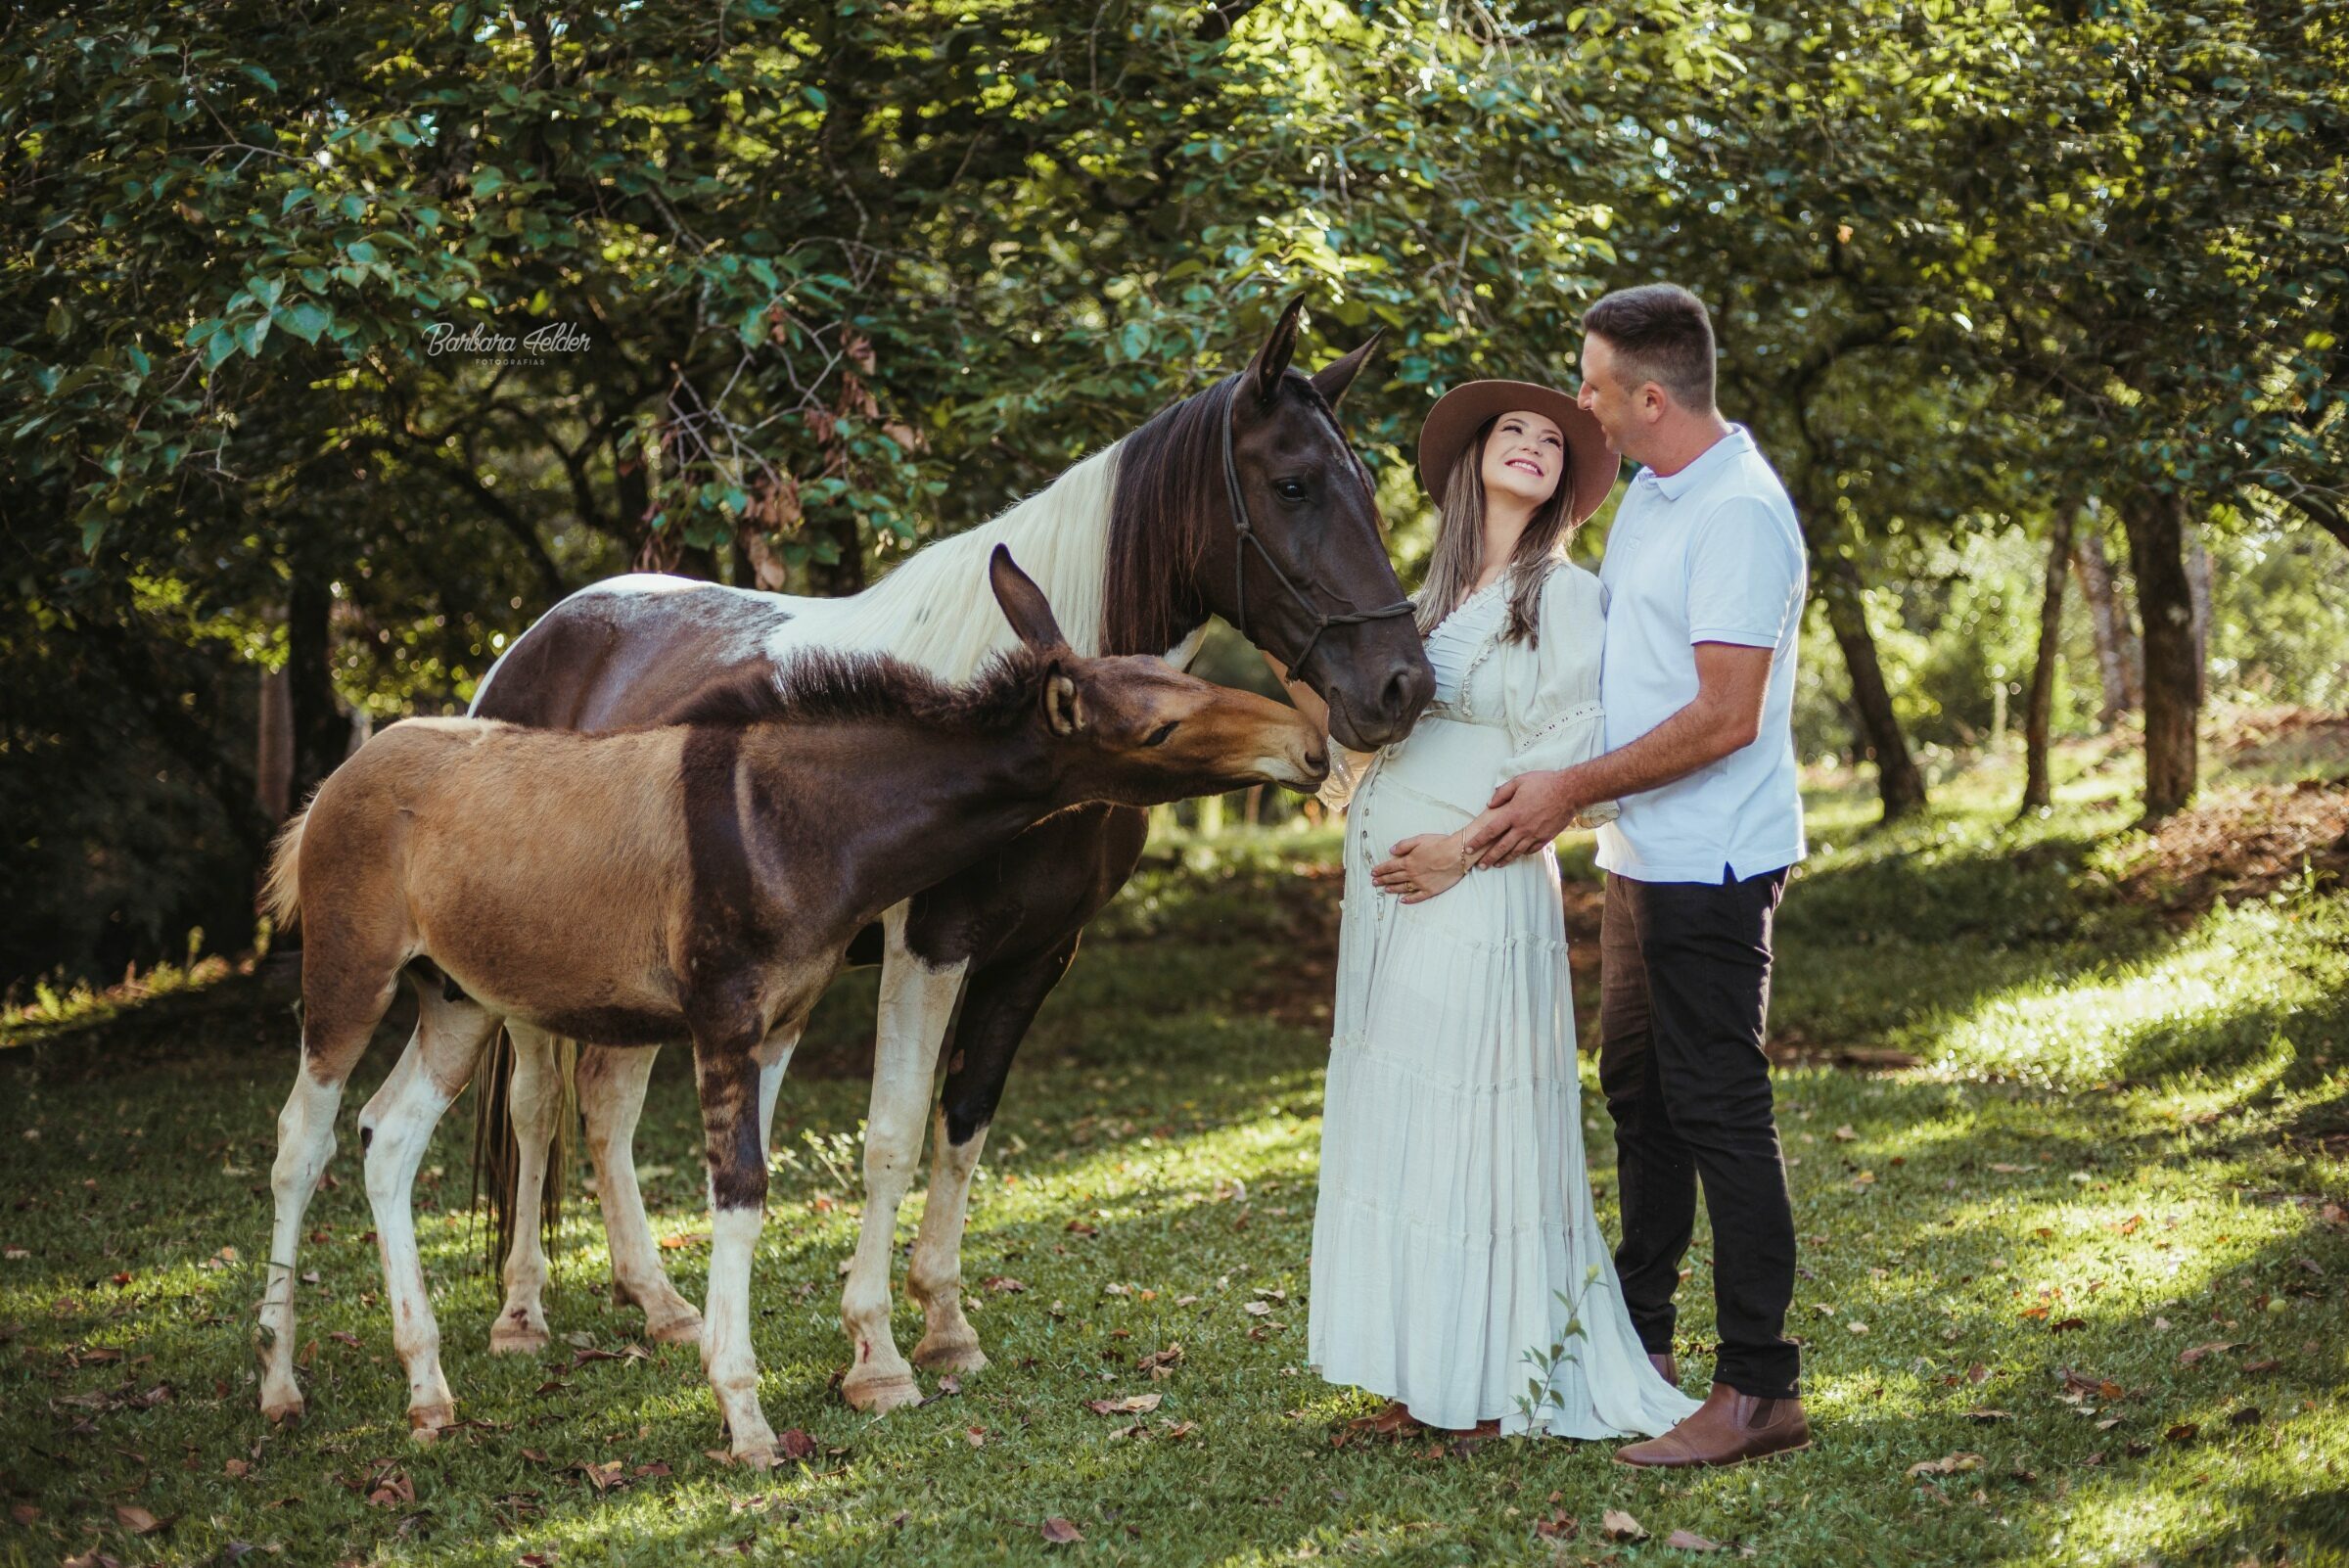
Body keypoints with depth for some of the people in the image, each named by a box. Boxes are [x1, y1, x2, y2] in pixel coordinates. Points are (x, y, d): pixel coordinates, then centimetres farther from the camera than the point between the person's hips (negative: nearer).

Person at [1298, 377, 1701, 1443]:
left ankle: (1497, 1382, 4)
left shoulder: (1564, 595, -5)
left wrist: (1464, 847, -16)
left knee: (1475, 1122, -5)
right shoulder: (1438, 595, 17)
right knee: (1394, 1118, 8)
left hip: (1481, 893, -7)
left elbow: (1568, 760, -12)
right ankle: (1424, 1381, 15)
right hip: (1386, 886, 7)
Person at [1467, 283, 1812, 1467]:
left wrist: (1573, 789, -19)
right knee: (1637, 1094, 18)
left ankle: (1758, 1390, -2)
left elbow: (1725, 717, -23)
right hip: (1642, 855, 10)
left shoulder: (1741, 515, -19)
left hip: (1711, 864, -10)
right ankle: (1637, 1336, 31)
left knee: (1718, 1110, -7)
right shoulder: (1648, 496, 12)